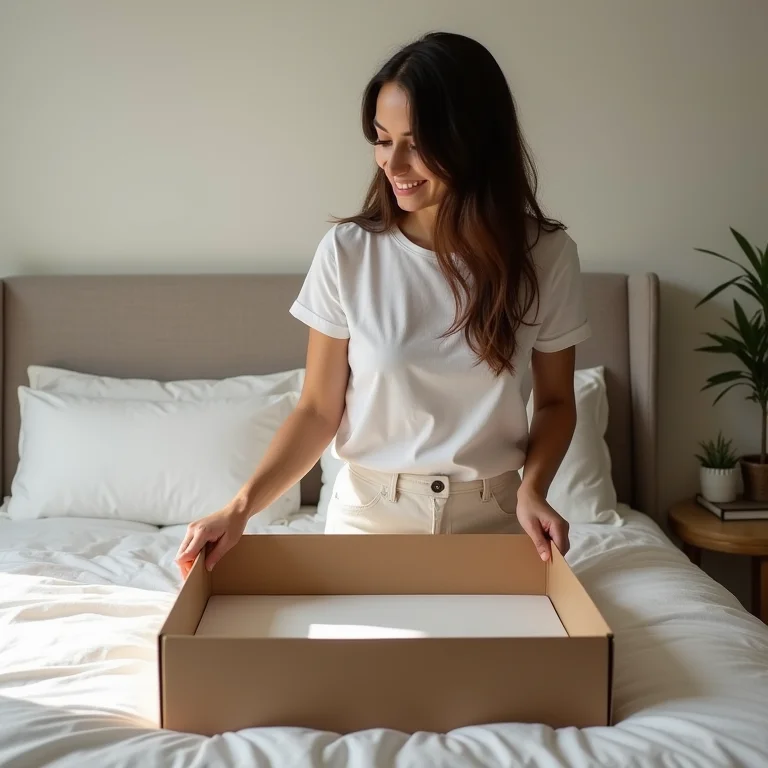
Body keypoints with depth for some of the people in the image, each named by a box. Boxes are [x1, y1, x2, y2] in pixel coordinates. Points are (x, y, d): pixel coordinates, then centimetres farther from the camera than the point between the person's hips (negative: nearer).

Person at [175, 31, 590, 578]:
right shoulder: (348, 252, -12)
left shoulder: (544, 254, -9)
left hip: (490, 517, 1)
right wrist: (242, 508, -19)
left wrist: (533, 488, -15)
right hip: (370, 513, 0)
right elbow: (318, 410, -7)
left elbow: (555, 401, 2)